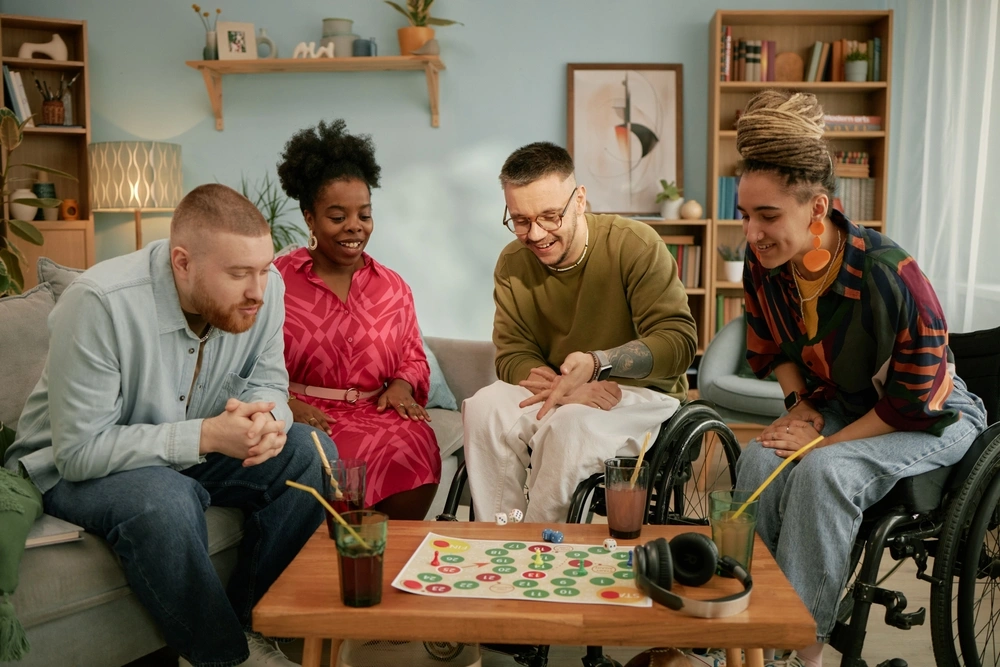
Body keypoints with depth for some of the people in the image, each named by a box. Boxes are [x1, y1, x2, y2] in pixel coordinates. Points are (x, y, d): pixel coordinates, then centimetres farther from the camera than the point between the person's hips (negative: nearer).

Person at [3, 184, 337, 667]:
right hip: (72, 469, -5)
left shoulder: (263, 287, -15)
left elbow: (267, 381, -2)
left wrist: (265, 417, -27)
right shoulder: (98, 304, -30)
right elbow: (79, 450, -27)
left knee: (312, 454, -16)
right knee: (165, 501, -37)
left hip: (195, 449, 5)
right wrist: (206, 435, -35)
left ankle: (242, 618, -3)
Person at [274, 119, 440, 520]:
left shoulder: (393, 287, 17)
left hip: (375, 413, 3)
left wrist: (402, 385, -3)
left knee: (414, 449, -31)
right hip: (303, 416, -2)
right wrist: (286, 404, -15)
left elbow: (413, 356, 20)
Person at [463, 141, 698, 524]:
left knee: (571, 424, -34)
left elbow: (680, 340, -20)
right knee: (485, 409, -24)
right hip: (555, 393, 4)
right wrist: (561, 385, -27)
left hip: (641, 392, -3)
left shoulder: (635, 245, -15)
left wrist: (596, 364, -37)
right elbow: (512, 356, -4)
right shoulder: (512, 264, -1)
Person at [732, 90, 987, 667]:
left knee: (822, 473, -33)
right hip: (842, 404, 5)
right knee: (760, 461, -24)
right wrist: (799, 401, -7)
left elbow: (916, 399, -21)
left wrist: (829, 442, -21)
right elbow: (771, 346, 9)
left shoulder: (889, 276, -31)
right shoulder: (765, 269, -12)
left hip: (932, 419, -5)